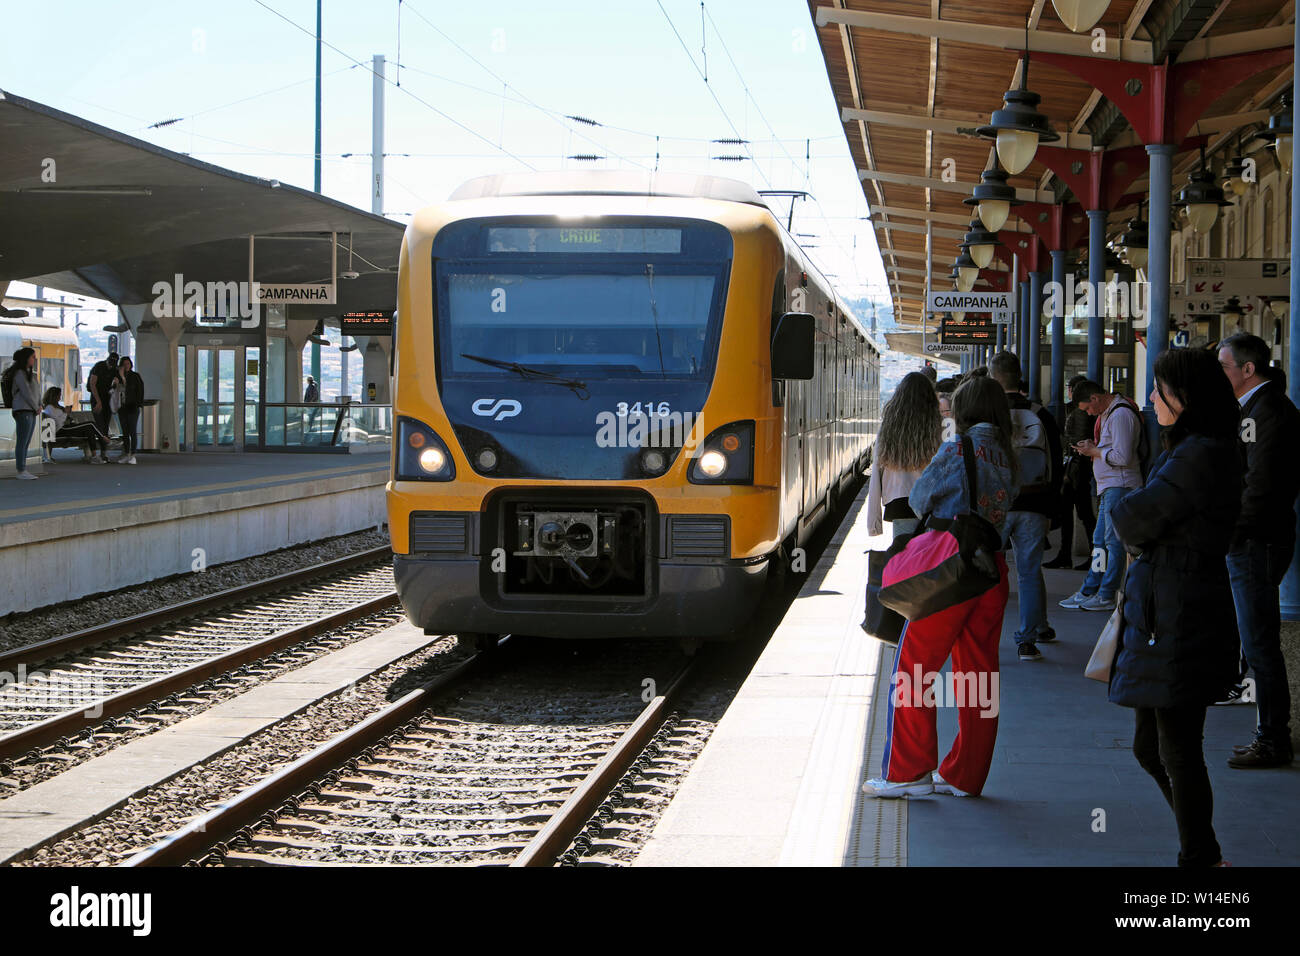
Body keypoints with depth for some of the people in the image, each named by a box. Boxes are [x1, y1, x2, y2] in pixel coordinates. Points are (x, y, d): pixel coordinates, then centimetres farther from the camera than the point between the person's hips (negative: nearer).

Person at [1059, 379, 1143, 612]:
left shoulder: (1120, 415, -16)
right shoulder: (1107, 413, 17)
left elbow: (1122, 457, -21)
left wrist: (1094, 452, -9)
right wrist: (1093, 446, 10)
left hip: (1120, 486, -11)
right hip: (1109, 487, 11)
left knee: (1113, 540, -7)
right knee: (1100, 540, 11)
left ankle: (1106, 596, -4)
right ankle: (1089, 591, 14)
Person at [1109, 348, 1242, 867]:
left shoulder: (1199, 457, -20)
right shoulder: (1196, 451, 14)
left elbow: (1136, 521, -19)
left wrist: (1117, 509, 1)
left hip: (1179, 624, -11)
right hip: (1162, 615, 11)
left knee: (1178, 752, -1)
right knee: (1150, 746, 18)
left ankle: (1199, 857, 10)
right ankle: (1203, 852, 28)